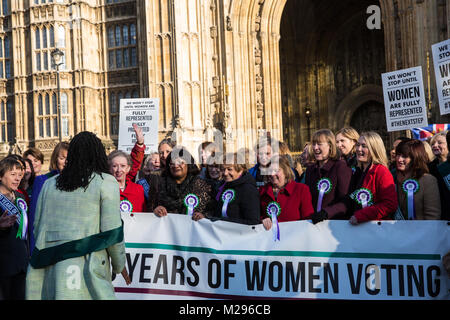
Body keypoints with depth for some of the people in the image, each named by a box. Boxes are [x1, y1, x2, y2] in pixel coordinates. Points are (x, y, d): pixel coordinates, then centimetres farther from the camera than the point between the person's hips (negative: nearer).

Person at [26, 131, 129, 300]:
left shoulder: (49, 184, 12)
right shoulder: (106, 182, -2)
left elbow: (37, 227, 14)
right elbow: (112, 231, -5)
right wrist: (119, 264, 8)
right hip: (86, 266, -5)